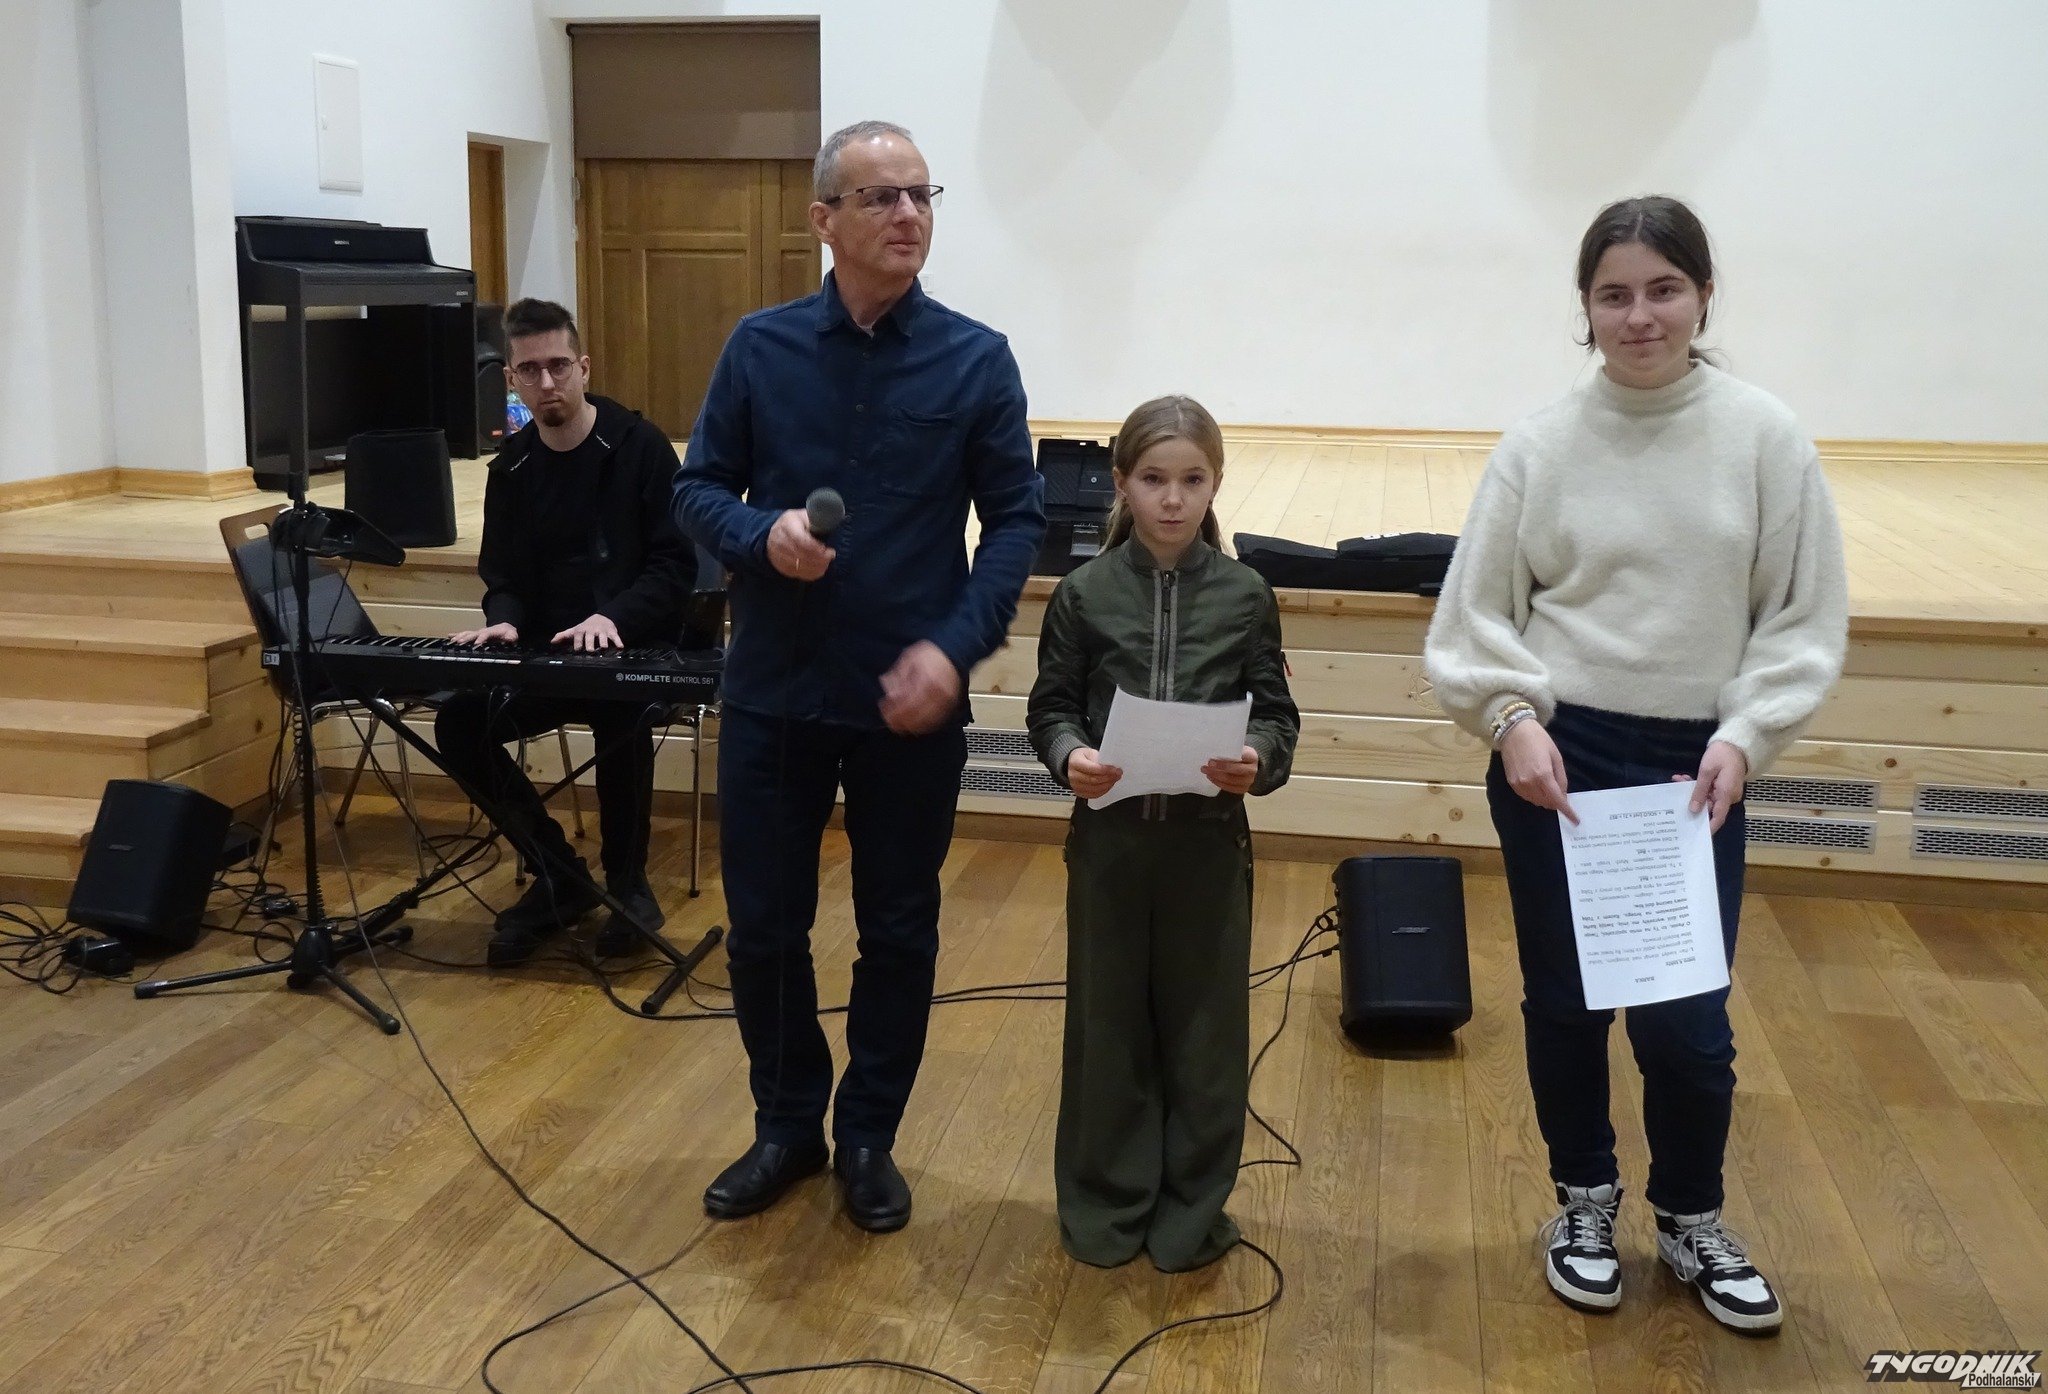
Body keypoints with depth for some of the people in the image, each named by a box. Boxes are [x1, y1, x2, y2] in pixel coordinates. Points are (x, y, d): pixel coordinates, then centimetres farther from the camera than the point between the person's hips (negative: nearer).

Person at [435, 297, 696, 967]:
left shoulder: (640, 447, -7)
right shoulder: (512, 467, 9)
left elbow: (676, 564, -11)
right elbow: (501, 574, 12)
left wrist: (612, 618, -27)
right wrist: (504, 620, -12)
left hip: (633, 649, -5)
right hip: (542, 655, 5)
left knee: (621, 717, -37)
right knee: (460, 724, -20)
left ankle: (628, 880, -10)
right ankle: (557, 874, -1)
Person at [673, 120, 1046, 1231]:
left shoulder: (976, 360, -3)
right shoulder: (760, 348, 0)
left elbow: (1015, 518, -2)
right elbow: (697, 488, 5)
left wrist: (955, 648, -15)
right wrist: (762, 536, -17)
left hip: (910, 704, -1)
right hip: (773, 695, 1)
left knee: (898, 933, 10)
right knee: (762, 929, 10)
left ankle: (868, 1138, 29)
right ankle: (786, 1126, 31)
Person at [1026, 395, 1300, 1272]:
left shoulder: (1244, 596, 0)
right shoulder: (1084, 593, -1)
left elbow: (1276, 713, 2)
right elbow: (1051, 705, 2)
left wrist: (1259, 759, -19)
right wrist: (1069, 756, -19)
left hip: (1209, 840, 0)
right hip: (1108, 835, 0)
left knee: (1203, 1025, 9)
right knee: (1107, 1021, 10)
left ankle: (1190, 1208, 26)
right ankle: (1105, 1203, 26)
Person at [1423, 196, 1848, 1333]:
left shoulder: (1765, 438, -5)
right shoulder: (1541, 443, -6)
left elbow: (1805, 616, -1)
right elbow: (1477, 608, -2)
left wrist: (1746, 735, -11)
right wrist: (1513, 717, -16)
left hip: (1696, 766, 0)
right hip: (1554, 759, 0)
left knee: (1686, 1019, 3)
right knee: (1564, 1001, 13)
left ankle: (1692, 1222, 31)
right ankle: (1585, 1203, 38)